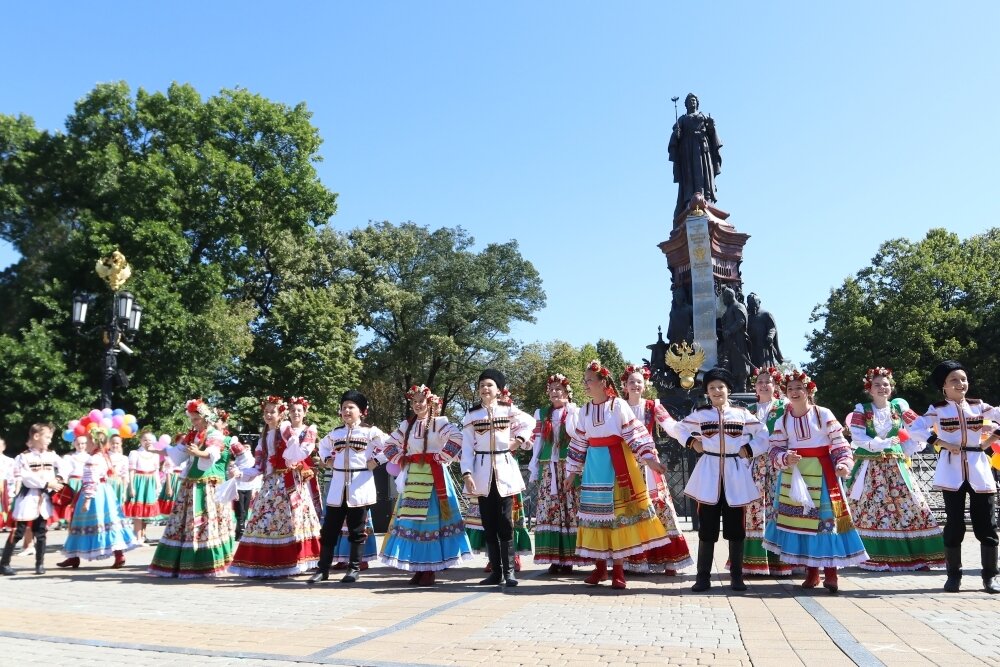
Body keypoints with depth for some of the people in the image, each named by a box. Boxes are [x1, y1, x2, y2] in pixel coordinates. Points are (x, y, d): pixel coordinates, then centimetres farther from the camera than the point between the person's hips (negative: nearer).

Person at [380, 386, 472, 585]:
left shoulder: (438, 422, -3)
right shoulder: (406, 425, 12)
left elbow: (457, 438, -18)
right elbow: (389, 445, 21)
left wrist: (441, 458, -15)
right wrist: (400, 460, 7)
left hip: (433, 477, -5)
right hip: (413, 478, 5)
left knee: (431, 520, -4)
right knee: (412, 521, 4)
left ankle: (430, 570, 3)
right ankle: (418, 569, 13)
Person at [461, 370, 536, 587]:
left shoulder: (509, 410, 3)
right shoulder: (471, 415, 4)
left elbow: (530, 423, 19)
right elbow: (467, 447, 0)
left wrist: (519, 440, 5)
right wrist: (467, 473, -10)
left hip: (505, 470, -1)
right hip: (482, 472, 1)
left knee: (505, 524, -4)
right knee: (488, 524, 4)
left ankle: (509, 571, 2)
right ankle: (495, 571, 11)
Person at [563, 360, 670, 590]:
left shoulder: (618, 405, -6)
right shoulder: (585, 410, 8)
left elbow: (635, 434, -8)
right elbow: (579, 443, 14)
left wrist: (649, 458, -17)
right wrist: (572, 472, 15)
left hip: (617, 464, -4)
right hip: (594, 466, 4)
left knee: (619, 510, -2)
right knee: (597, 512, 5)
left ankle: (618, 569, 7)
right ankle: (600, 567, 15)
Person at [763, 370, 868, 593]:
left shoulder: (823, 414, -1)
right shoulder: (782, 420, 6)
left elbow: (839, 443, -3)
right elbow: (775, 450, 4)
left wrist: (843, 463, -17)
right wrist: (786, 458, -16)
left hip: (822, 473, -2)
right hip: (794, 475, 3)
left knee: (827, 519, -5)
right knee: (800, 518, 3)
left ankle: (831, 572, 4)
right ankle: (811, 572, 15)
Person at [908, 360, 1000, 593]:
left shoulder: (978, 406, 7)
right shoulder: (937, 409, 1)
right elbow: (915, 428, -9)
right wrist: (943, 443, -13)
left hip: (979, 470, 2)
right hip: (952, 472, -2)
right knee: (955, 524, 2)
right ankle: (954, 575, 11)